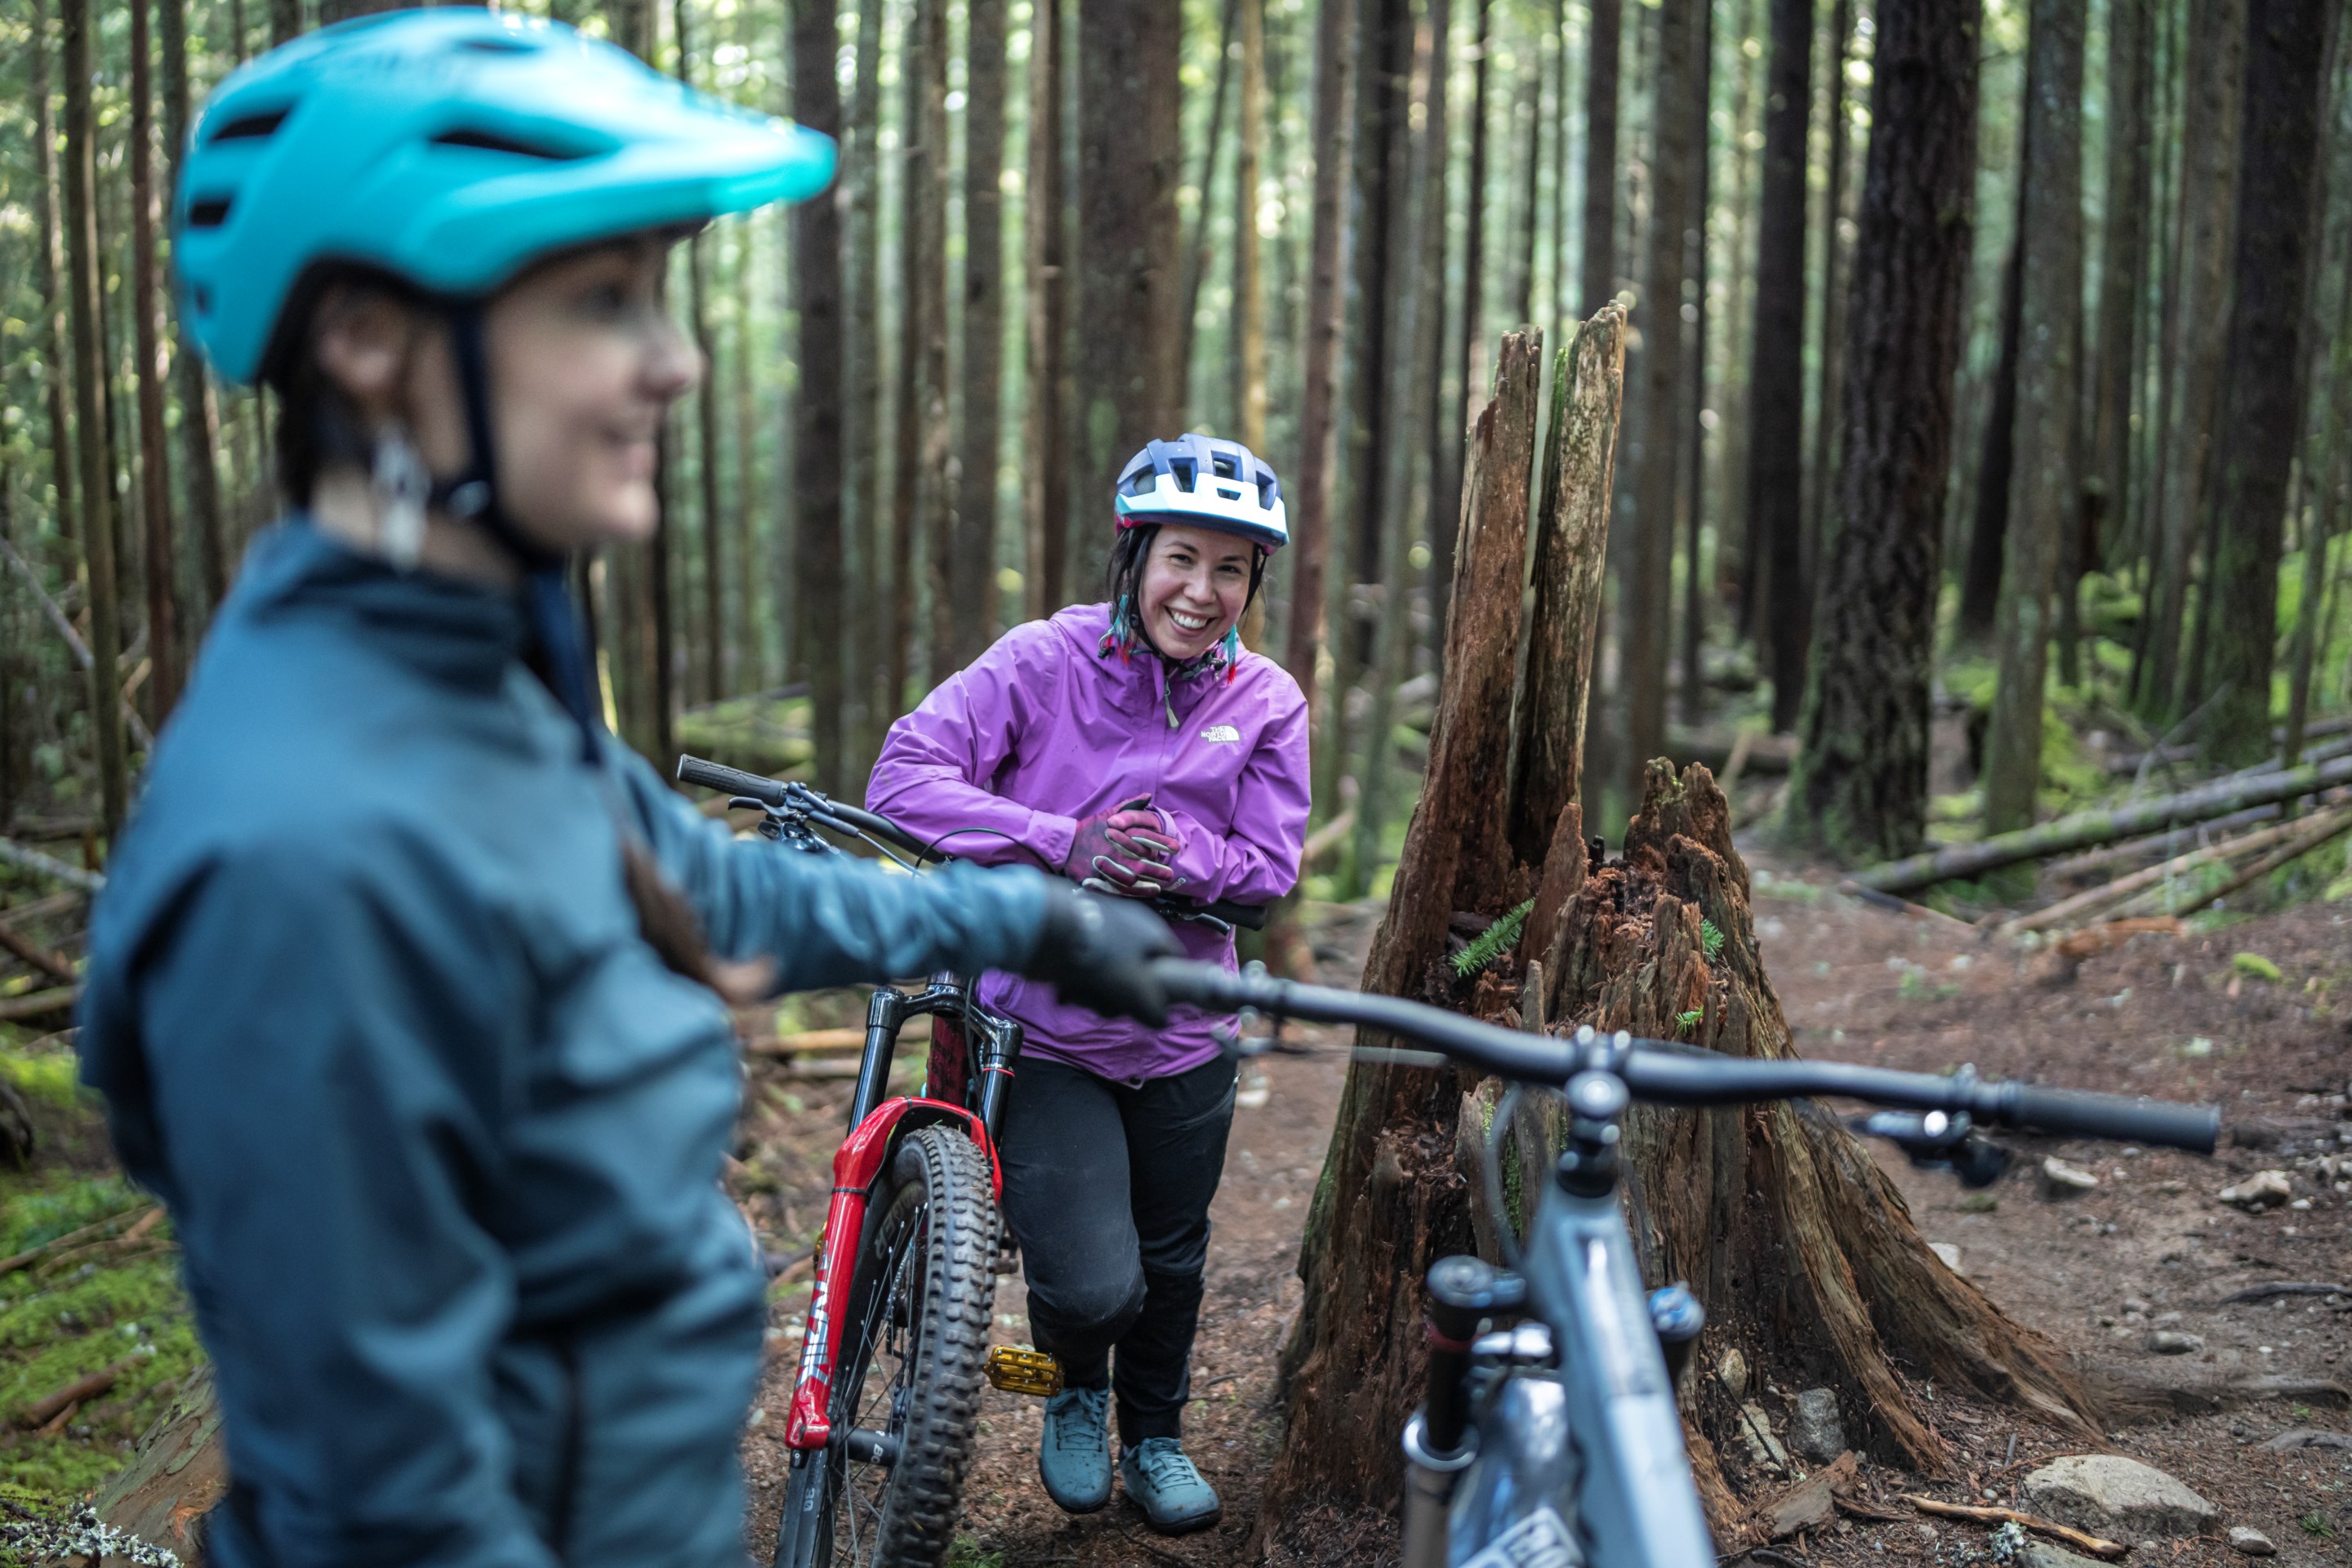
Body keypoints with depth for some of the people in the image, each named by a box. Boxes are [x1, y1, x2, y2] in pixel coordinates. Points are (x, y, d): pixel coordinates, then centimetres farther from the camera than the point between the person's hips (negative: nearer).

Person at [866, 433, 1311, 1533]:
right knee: (1091, 1285, -12)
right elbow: (905, 775, -17)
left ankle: (1155, 1437, 47)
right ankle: (1077, 1390, 26)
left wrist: (1174, 853, -27)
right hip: (1043, 1027, -3)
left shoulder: (1267, 703, -2)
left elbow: (1269, 866, -4)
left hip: (1181, 1038, 4)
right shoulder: (1042, 661, -11)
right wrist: (1067, 843, -29)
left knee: (1171, 1265, 20)